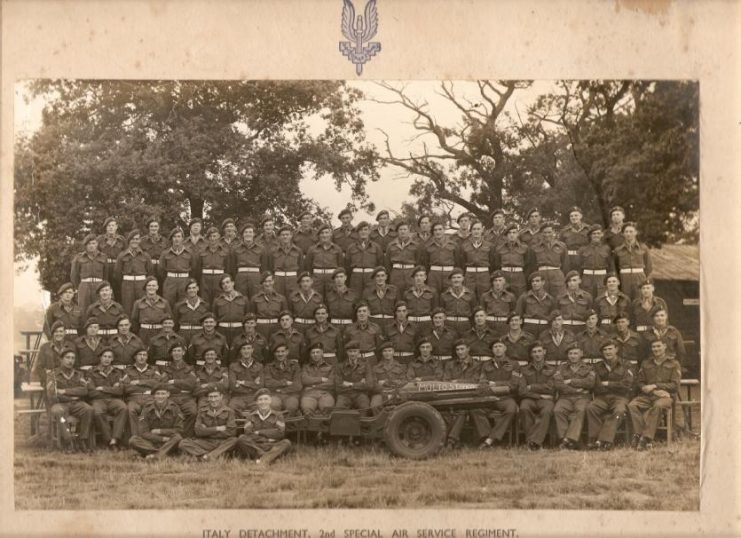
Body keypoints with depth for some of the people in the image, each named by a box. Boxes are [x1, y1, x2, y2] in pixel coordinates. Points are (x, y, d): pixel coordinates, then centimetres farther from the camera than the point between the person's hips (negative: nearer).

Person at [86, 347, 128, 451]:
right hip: (98, 400, -2)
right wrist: (111, 390, 2)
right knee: (97, 412, -38)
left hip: (114, 400, 2)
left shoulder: (117, 373, 20)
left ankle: (115, 440, -38)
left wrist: (102, 388, -3)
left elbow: (120, 391, 4)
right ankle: (109, 441, -30)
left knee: (123, 408, -34)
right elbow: (91, 392, 0)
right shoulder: (91, 372, 14)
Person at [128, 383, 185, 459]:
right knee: (133, 440, -25)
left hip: (169, 444, -1)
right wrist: (162, 439, -18)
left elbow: (179, 431, -4)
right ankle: (163, 453, -36)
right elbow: (143, 432, -8)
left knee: (178, 437, -32)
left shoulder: (174, 408, 0)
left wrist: (160, 431, -9)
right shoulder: (147, 410, 0)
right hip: (151, 443, 1)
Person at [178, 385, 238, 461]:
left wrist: (207, 431, -6)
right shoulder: (202, 411, 11)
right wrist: (217, 429, -10)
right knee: (183, 443, -22)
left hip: (223, 444, -2)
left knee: (234, 440, -33)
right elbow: (198, 431, -3)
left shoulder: (229, 412, 5)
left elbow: (231, 432, -10)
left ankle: (209, 456, -37)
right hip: (206, 443, 2)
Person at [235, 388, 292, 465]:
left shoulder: (277, 415, 14)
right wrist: (267, 439, -10)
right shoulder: (250, 416, 15)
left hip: (272, 447, 0)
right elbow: (248, 433, -2)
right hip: (255, 446, 0)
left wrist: (259, 432, -3)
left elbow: (280, 433, -2)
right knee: (241, 439, -27)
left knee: (286, 443, -29)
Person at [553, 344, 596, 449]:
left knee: (581, 410, -36)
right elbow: (558, 384, 1)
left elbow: (590, 382, -4)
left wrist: (571, 381, -4)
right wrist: (576, 389, -6)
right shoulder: (562, 368, 19)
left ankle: (571, 439, -41)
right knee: (557, 410, -32)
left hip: (582, 397, -1)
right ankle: (564, 438, -32)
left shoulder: (588, 368, 18)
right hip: (565, 397, 1)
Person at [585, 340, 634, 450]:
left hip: (620, 397, -2)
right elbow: (597, 388, 5)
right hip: (602, 397, 2)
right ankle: (594, 439, -29)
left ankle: (604, 440, -41)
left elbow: (627, 384, -5)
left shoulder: (625, 366, 10)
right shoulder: (598, 367, 16)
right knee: (590, 407, -30)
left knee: (619, 410, -37)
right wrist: (616, 386, -3)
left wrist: (608, 384, -5)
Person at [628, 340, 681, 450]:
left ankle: (647, 437, -40)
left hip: (665, 396, -3)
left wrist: (654, 386, -10)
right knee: (632, 405, -28)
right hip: (647, 395, 3)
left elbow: (675, 385, 0)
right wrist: (654, 391, -7)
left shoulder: (674, 364, 10)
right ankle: (638, 434, -31)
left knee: (658, 406, -39)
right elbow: (639, 382, 11)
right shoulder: (646, 363, 20)